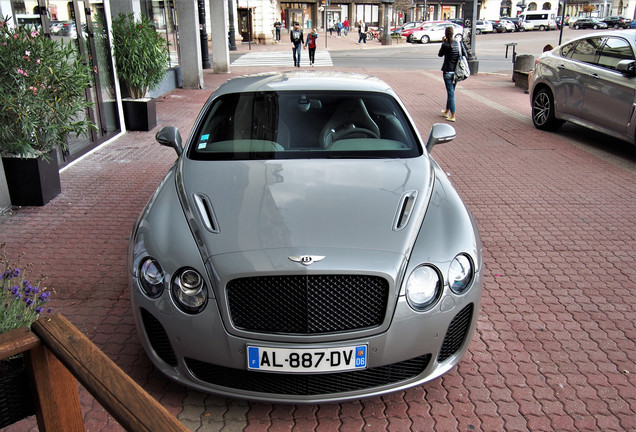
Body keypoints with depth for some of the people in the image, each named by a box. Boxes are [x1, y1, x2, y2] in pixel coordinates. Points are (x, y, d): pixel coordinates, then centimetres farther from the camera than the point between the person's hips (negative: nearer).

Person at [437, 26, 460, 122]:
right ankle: (447, 111, 34)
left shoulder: (445, 44, -13)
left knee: (450, 92, -5)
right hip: (456, 71, 6)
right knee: (451, 91, 19)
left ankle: (453, 115, -6)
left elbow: (440, 54, 3)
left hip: (448, 71, -6)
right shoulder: (457, 43, 3)